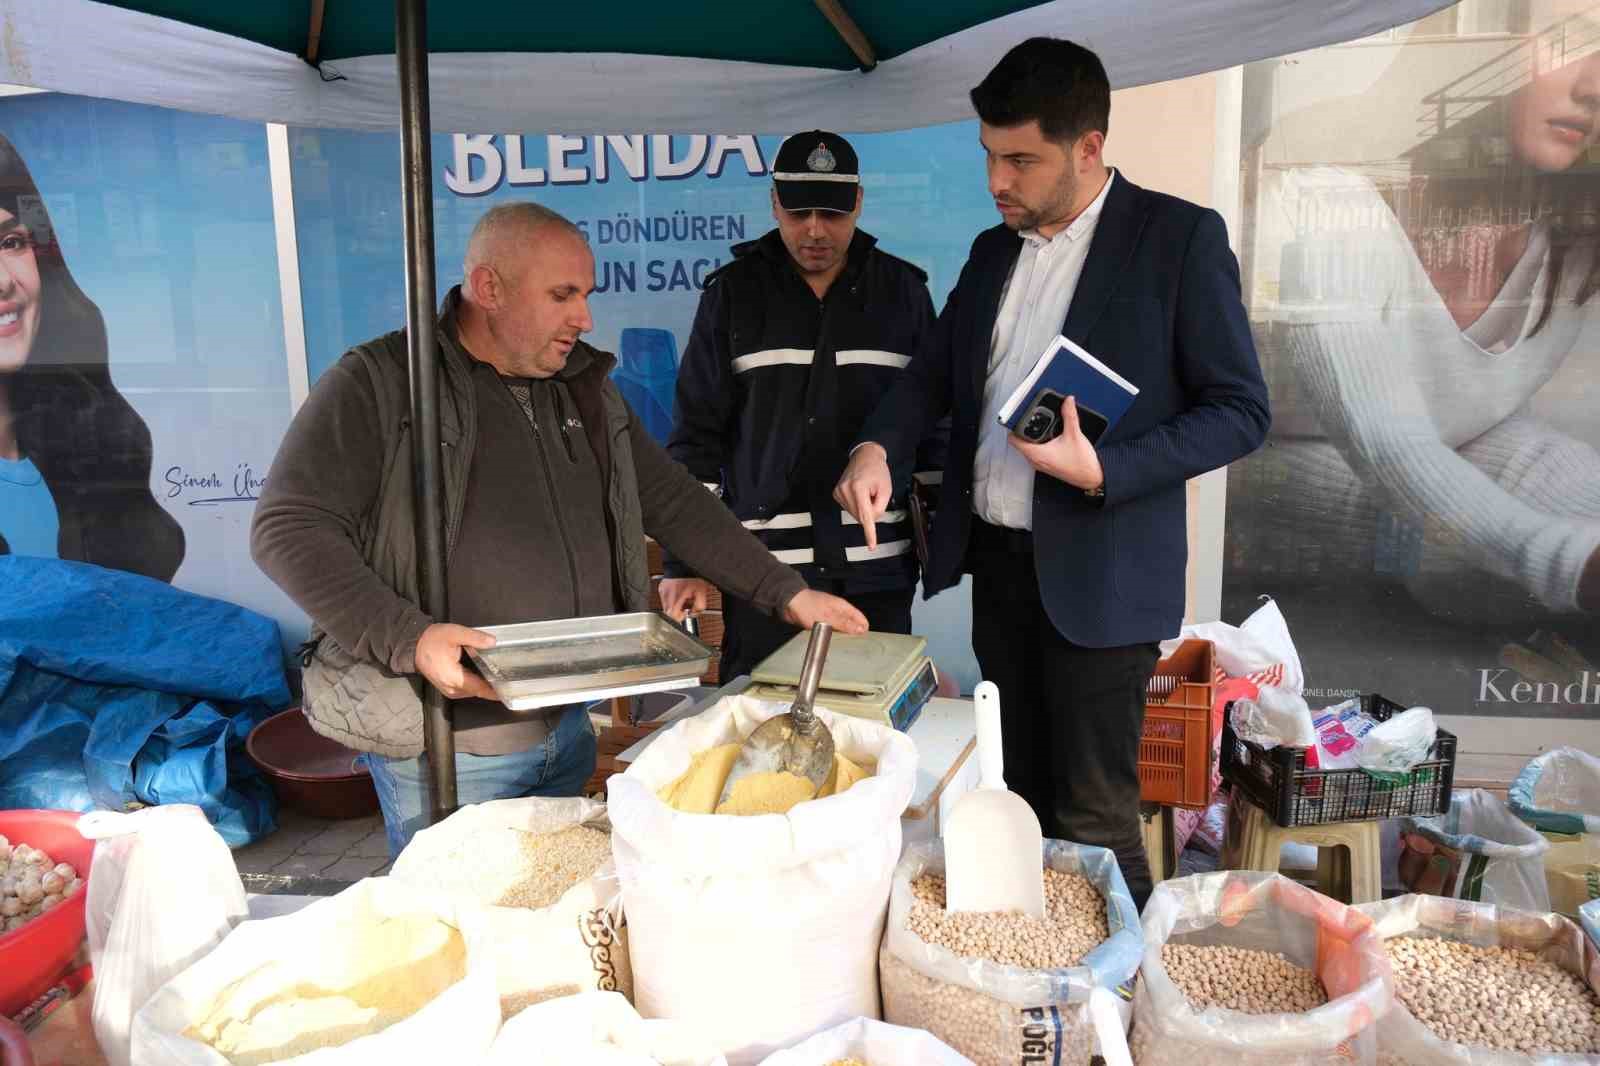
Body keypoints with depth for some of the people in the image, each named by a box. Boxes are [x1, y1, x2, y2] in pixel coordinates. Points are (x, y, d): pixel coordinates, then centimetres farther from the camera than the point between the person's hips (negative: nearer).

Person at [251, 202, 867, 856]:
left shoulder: (585, 390, 10)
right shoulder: (377, 385, -9)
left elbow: (672, 502, 13)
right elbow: (288, 529, -13)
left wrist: (785, 595, 7)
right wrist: (409, 639, -24)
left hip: (569, 725, 6)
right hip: (445, 750, -6)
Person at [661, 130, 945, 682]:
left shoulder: (904, 290, 7)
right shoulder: (733, 293, 3)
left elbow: (935, 424, 10)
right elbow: (697, 435, 2)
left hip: (877, 572, 1)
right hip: (763, 569, -1)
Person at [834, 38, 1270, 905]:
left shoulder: (1179, 238, -8)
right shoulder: (993, 249, 11)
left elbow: (1240, 410, -8)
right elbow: (936, 371, 18)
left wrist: (1102, 470, -21)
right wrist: (877, 447, -3)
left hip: (1098, 573, -6)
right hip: (997, 559, 6)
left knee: (1093, 819, 0)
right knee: (1022, 799, 15)